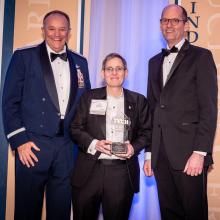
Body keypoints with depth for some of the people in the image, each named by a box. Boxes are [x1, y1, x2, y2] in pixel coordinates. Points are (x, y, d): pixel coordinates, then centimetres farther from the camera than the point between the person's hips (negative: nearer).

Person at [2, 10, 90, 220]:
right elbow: (10, 102, -4)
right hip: (32, 146, -3)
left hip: (67, 147, 4)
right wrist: (20, 140, -10)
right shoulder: (24, 57, -1)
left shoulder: (80, 62, 11)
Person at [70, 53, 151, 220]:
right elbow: (76, 129, 6)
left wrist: (134, 147, -8)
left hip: (122, 172, 0)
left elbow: (147, 132, 11)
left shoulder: (138, 101, 10)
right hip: (89, 170, 0)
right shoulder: (89, 97, 9)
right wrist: (94, 144, -11)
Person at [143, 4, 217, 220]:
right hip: (161, 154, 5)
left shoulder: (201, 57, 1)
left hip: (188, 153, -5)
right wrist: (149, 153, 13)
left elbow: (208, 108, -7)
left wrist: (200, 153, -14)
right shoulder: (154, 62, 18)